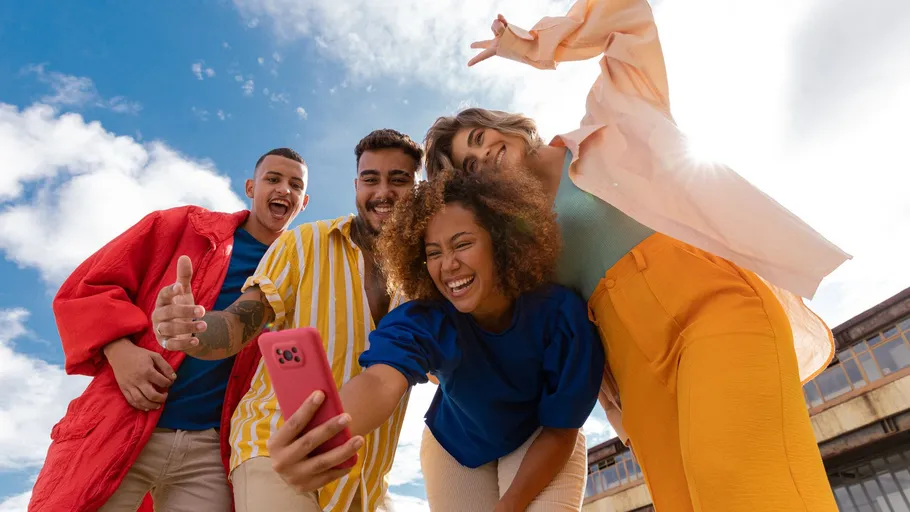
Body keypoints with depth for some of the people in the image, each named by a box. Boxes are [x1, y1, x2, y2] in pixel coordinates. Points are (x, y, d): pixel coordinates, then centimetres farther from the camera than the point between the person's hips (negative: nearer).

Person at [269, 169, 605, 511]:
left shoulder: (559, 313, -31)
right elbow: (382, 380, -53)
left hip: (541, 443, 0)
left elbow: (560, 429, -20)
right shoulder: (424, 320, -31)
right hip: (456, 448, 1)